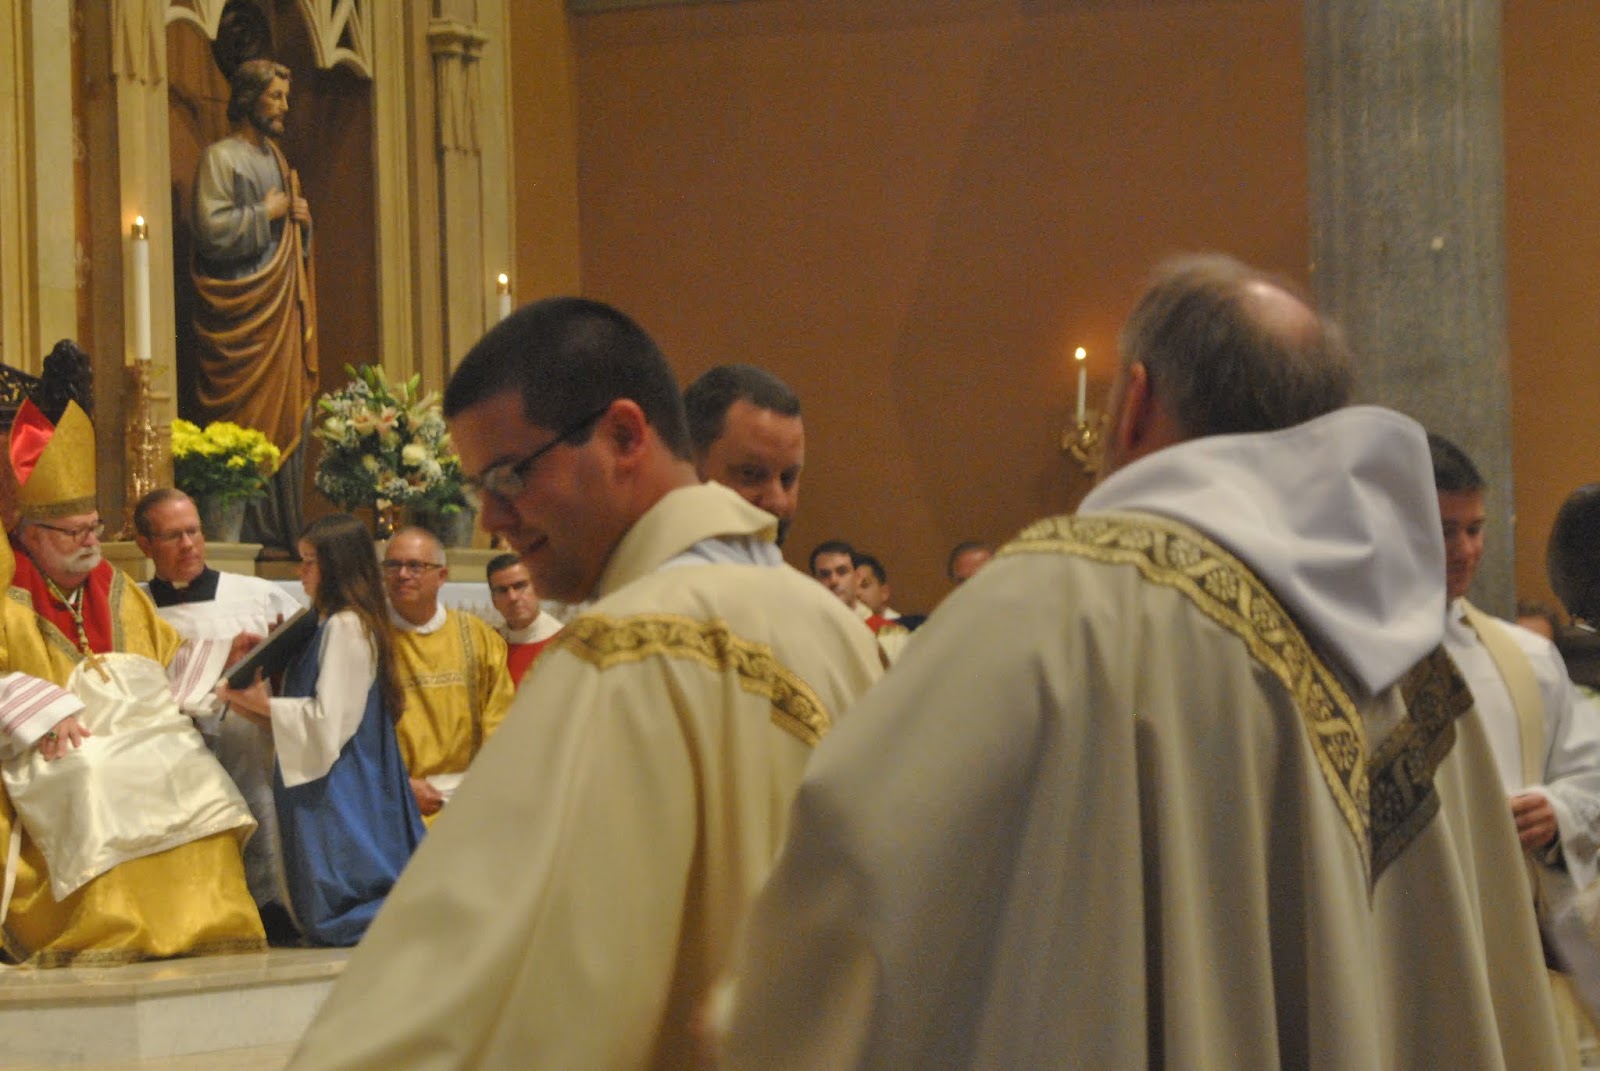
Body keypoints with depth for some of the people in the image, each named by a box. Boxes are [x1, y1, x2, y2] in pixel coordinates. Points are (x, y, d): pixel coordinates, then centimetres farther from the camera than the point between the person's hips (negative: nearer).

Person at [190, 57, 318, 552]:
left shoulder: (275, 158, 19)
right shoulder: (220, 158, -7)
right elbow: (213, 231, -18)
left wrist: (301, 218, 6)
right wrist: (266, 213, -10)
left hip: (283, 307, 8)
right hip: (242, 311, -8)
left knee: (290, 414, 6)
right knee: (249, 418, -10)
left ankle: (284, 526, 10)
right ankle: (246, 526, -8)